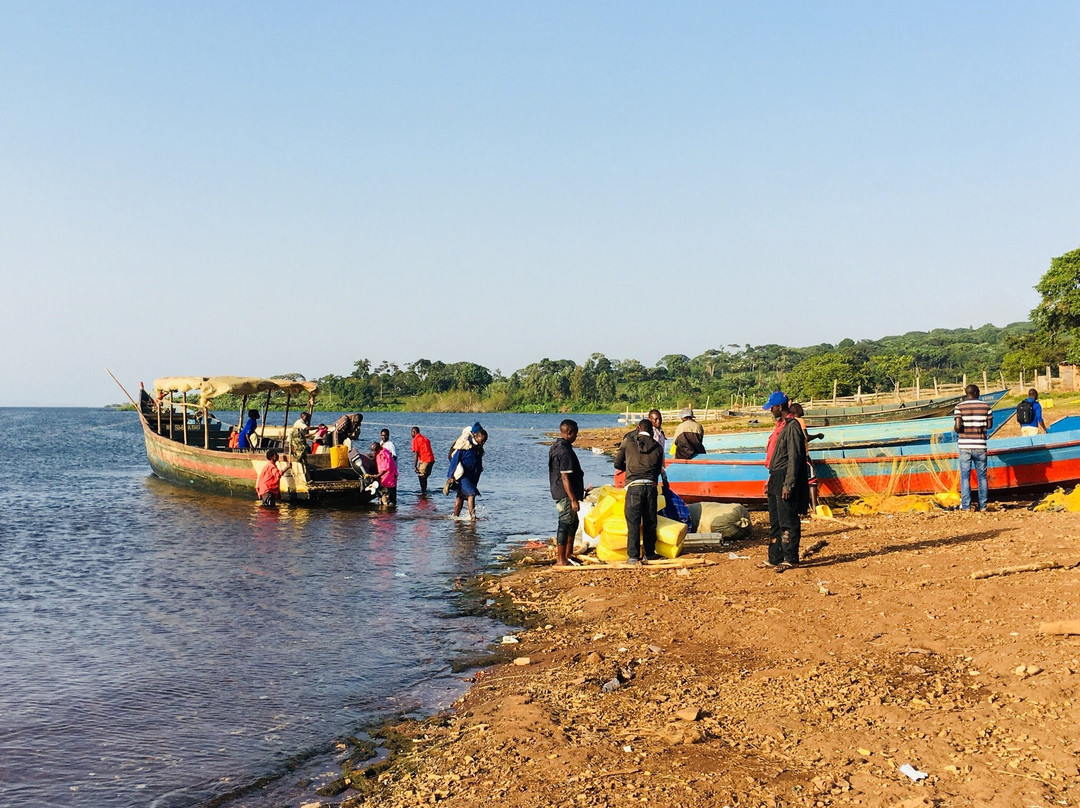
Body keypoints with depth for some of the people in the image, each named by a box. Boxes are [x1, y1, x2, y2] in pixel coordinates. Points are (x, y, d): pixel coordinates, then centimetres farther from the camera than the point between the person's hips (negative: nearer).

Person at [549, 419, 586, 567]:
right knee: (565, 524, -4)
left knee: (573, 523, 19)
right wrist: (573, 499, -21)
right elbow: (565, 477, -23)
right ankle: (561, 560, 3)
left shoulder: (555, 447, 12)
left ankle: (567, 556, 27)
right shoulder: (565, 450, -19)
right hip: (565, 494, -10)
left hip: (558, 492, 10)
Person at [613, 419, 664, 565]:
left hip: (634, 486, -3)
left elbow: (617, 464, 9)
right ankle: (649, 553, 22)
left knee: (633, 522, 0)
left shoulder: (628, 442, 3)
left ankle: (633, 557, -1)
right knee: (650, 522, 13)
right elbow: (659, 469, 15)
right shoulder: (657, 447, 10)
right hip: (651, 486, 3)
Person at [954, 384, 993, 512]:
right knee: (982, 476, 11)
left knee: (965, 476, 4)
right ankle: (983, 506, 12)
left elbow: (957, 426, -14)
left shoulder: (960, 407, -5)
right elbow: (989, 425, 8)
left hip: (964, 446, -1)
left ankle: (966, 505, 2)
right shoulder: (985, 406, 1)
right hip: (980, 446, 1)